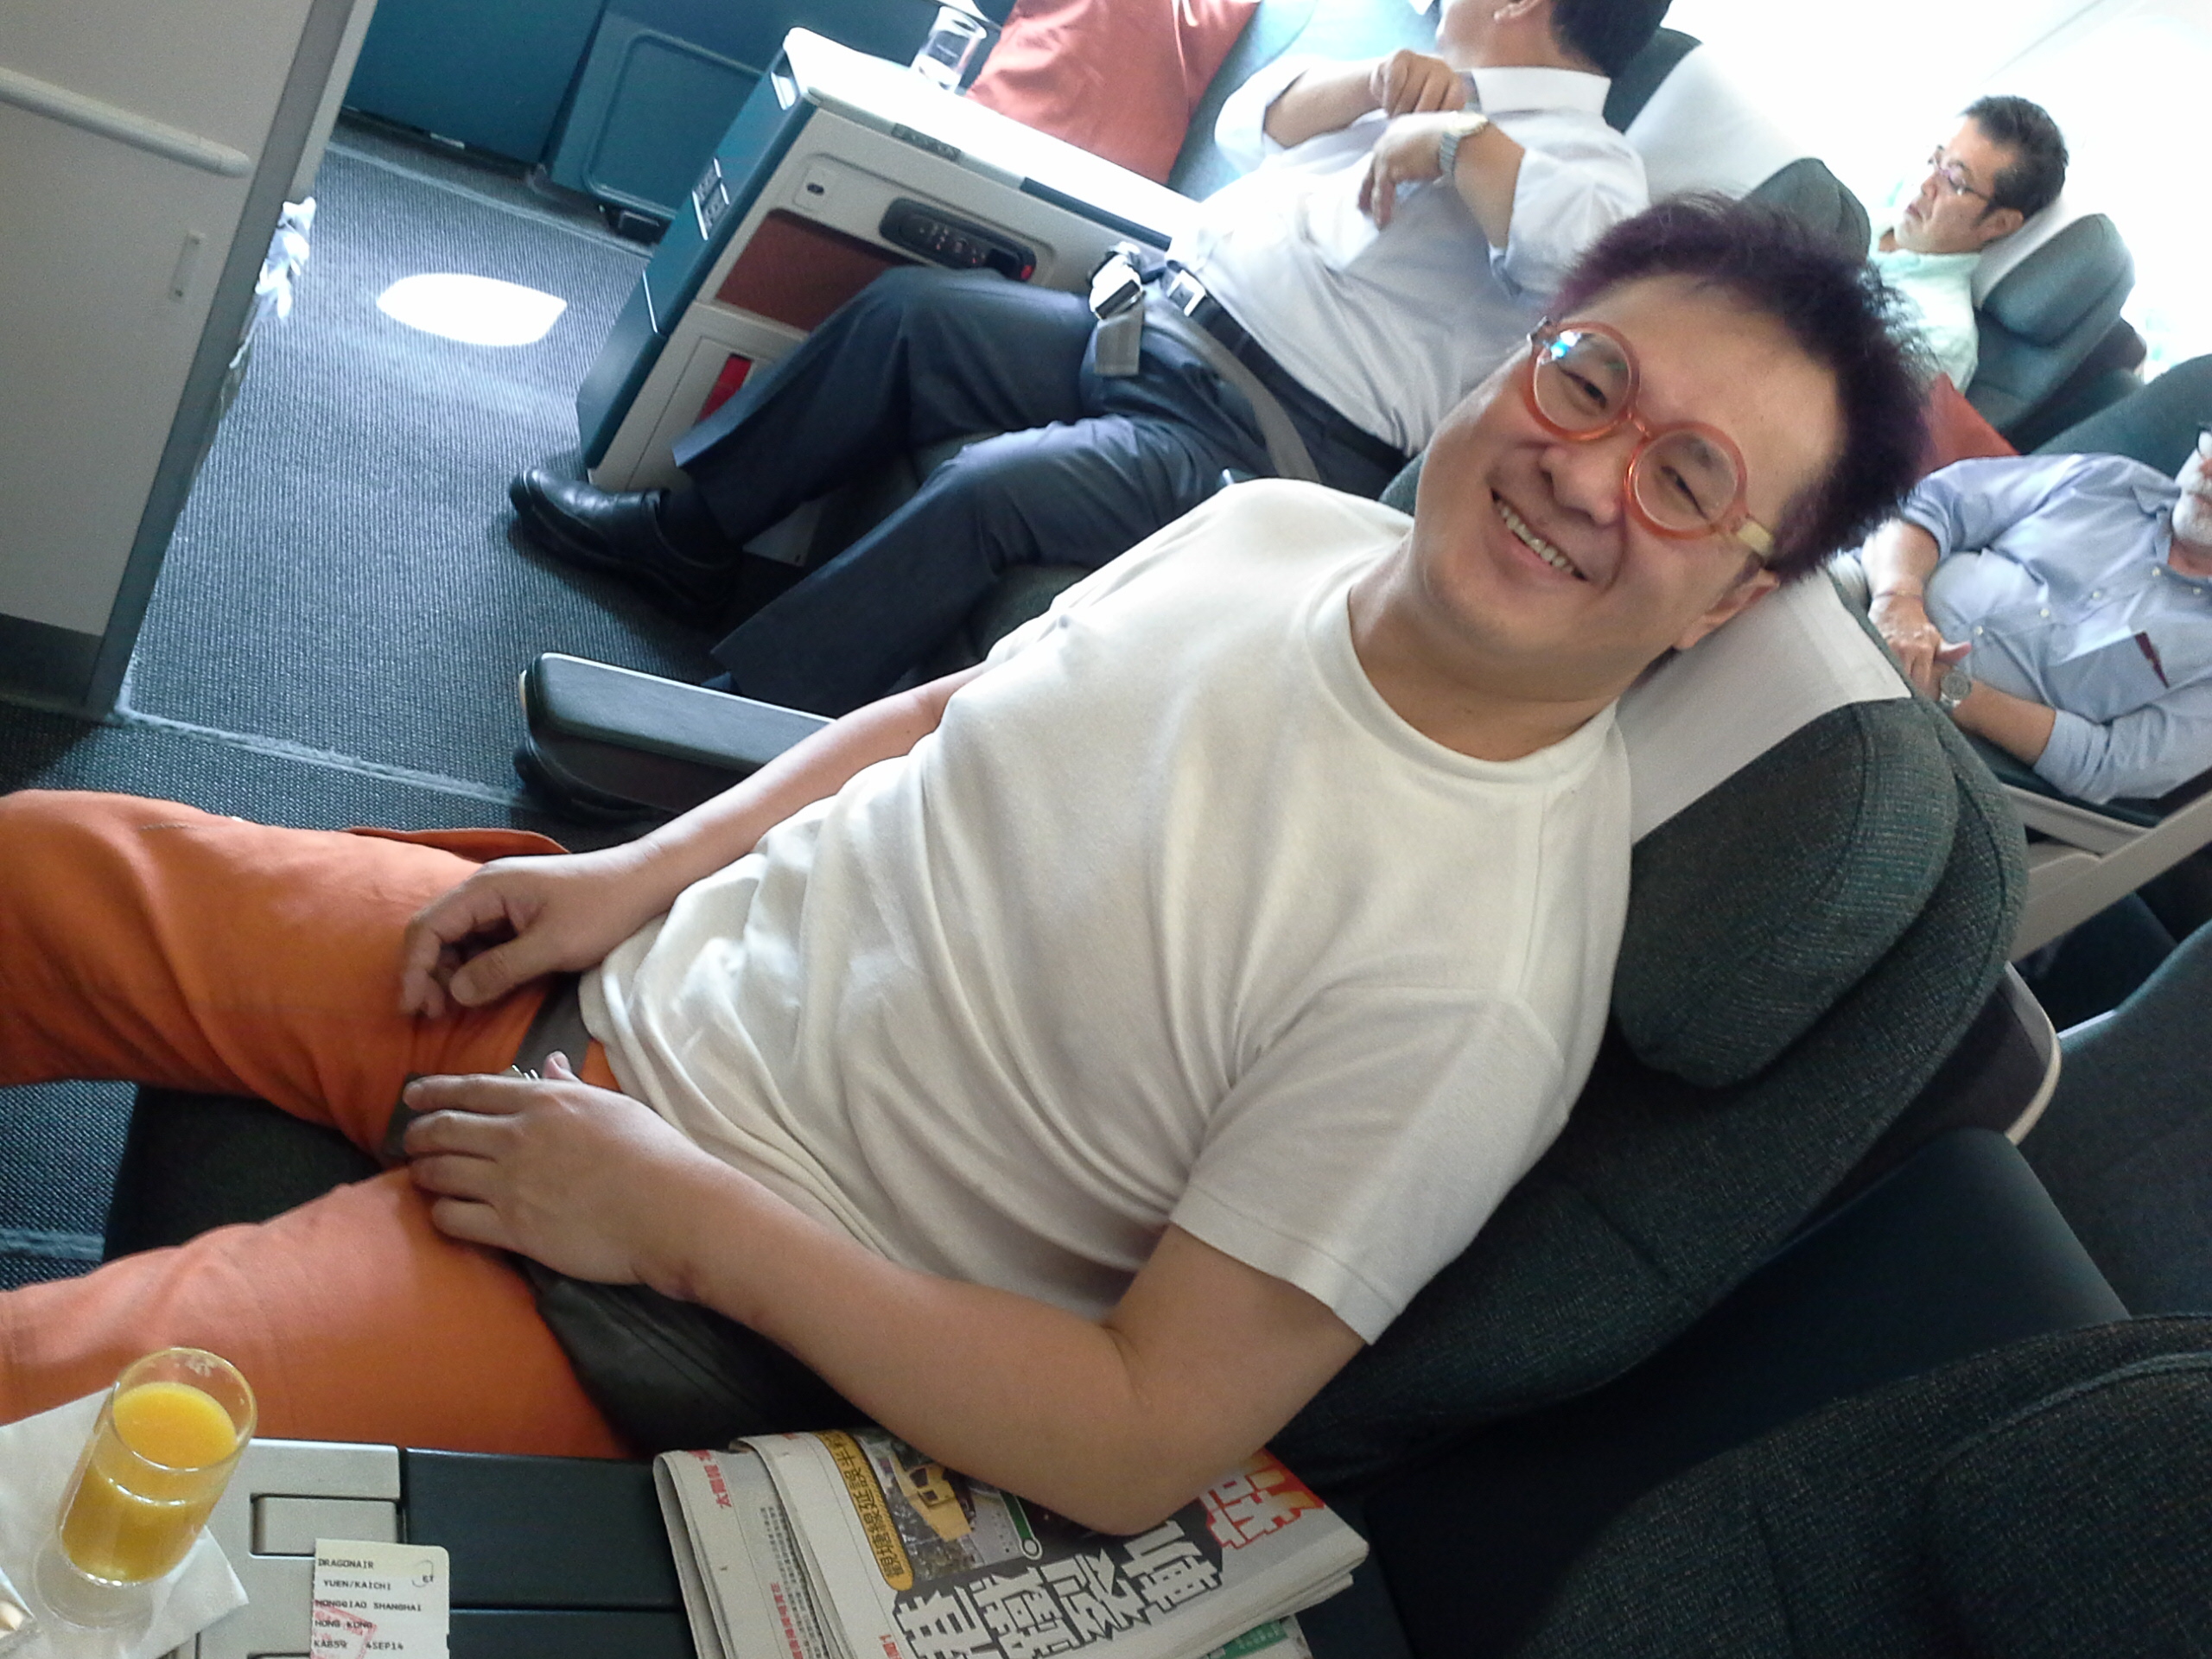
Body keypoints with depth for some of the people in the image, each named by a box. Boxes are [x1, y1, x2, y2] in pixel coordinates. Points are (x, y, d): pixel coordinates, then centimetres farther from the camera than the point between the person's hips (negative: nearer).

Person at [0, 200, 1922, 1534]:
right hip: (631, 974, 7)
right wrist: (637, 871, -1)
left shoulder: (1477, 985, -26)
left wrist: (685, 1218, -22)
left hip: (713, 1290, -6)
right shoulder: (1273, 526, -5)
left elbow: (1145, 1446, -23)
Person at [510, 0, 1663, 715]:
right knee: (906, 308, 2)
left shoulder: (1583, 159, -5)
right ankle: (689, 536, 13)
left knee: (985, 489, -28)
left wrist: (1461, 141, -25)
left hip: (1266, 444, -9)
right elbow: (1251, 121, 18)